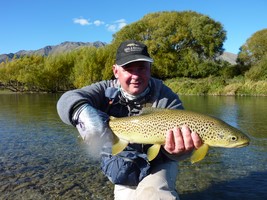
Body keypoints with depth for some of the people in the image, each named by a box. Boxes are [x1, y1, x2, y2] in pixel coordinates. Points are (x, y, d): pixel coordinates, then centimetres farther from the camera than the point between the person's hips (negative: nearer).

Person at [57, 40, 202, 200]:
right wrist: (84, 112, -51)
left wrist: (178, 148, -45)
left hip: (157, 165, -3)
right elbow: (68, 100, -26)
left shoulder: (165, 97, -16)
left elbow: (180, 133, -19)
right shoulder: (107, 90, -12)